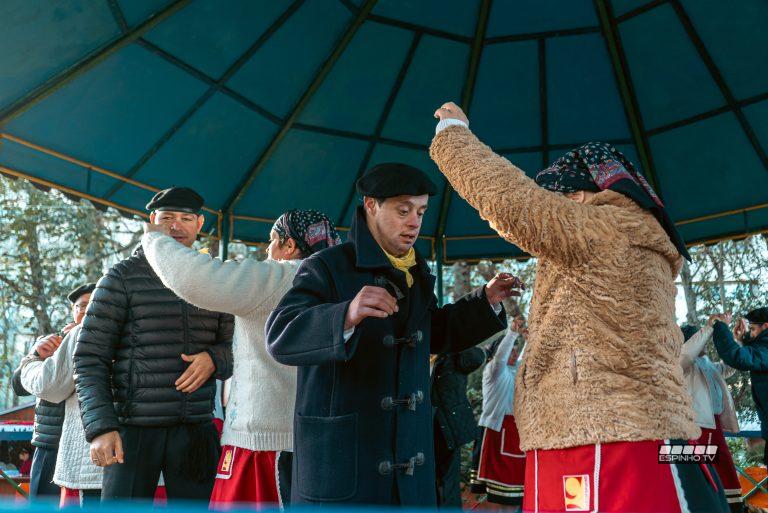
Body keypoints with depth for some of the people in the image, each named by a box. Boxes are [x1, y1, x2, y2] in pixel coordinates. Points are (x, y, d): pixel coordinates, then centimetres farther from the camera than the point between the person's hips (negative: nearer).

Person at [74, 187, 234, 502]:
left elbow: (232, 348, 17)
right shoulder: (122, 277, 1)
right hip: (134, 429, -3)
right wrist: (100, 427, -14)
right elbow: (89, 358, -3)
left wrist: (213, 359, -7)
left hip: (196, 429, 3)